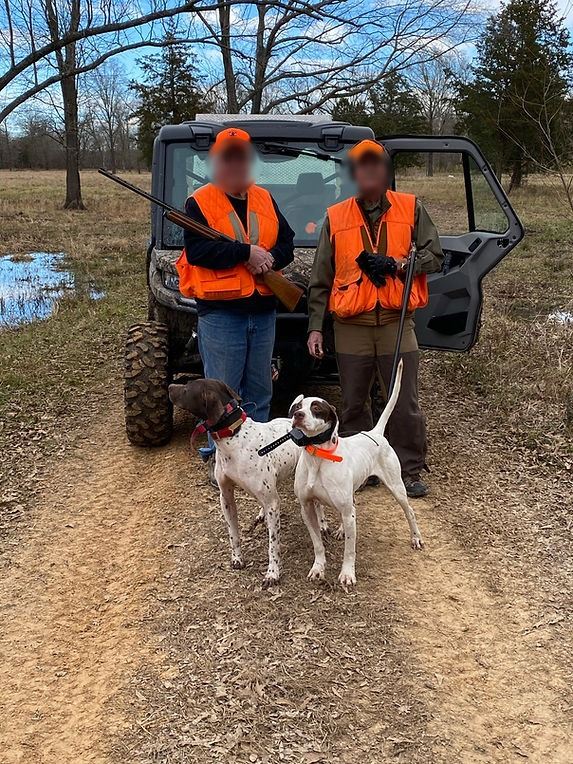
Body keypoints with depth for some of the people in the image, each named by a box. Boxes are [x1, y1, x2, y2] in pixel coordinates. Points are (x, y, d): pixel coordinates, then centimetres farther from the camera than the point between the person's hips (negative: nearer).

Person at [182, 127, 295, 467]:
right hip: (220, 314, -5)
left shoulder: (265, 200, 14)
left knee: (260, 391, 13)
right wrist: (246, 252, -19)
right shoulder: (199, 202, -2)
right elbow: (197, 250, -15)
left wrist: (271, 257, -10)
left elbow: (287, 241, 13)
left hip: (263, 312, 5)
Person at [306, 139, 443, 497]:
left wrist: (394, 264, -15)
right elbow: (321, 279, 7)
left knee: (405, 404, 2)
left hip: (396, 322, -1)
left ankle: (411, 470, 16)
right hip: (352, 326, 1)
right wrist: (316, 327, 3)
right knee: (354, 404, 10)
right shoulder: (336, 217, 6)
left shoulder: (411, 209, 4)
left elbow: (434, 256, 1)